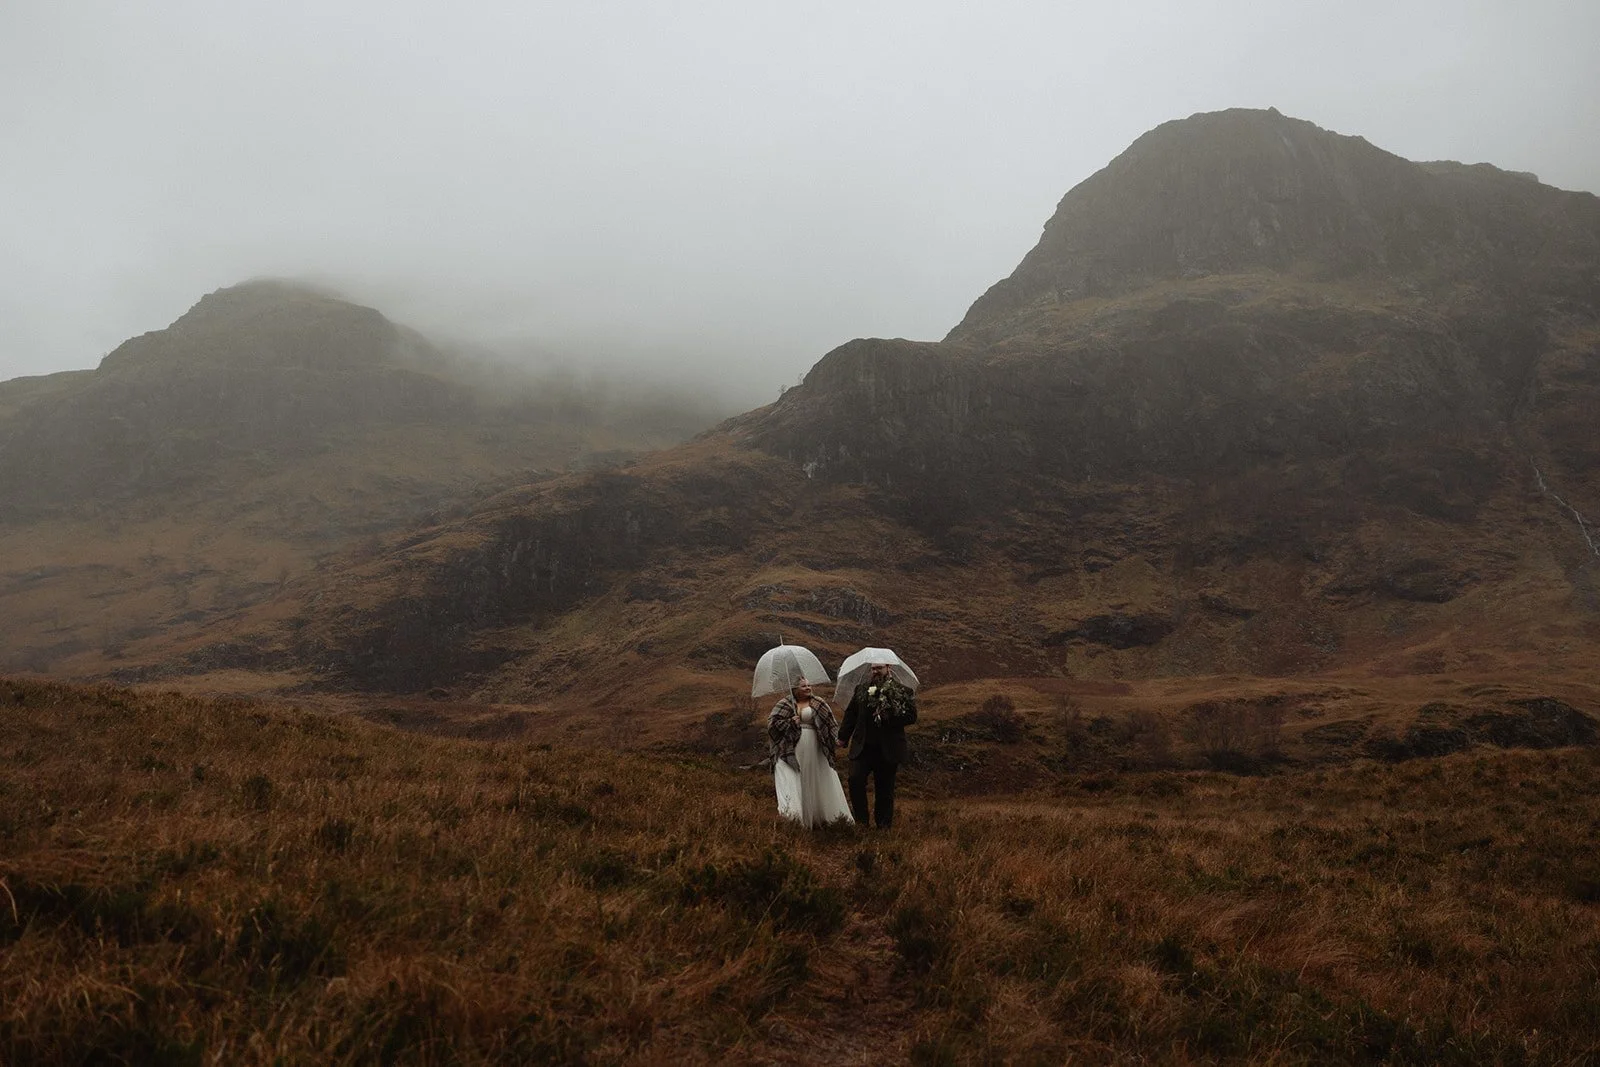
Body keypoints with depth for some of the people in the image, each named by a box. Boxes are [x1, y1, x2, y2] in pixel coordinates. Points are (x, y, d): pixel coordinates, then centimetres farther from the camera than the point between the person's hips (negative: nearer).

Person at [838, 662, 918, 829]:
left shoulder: (903, 692, 1)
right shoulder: (861, 690, 11)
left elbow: (911, 716, -5)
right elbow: (850, 714, 14)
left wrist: (889, 717, -16)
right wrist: (843, 737, 9)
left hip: (888, 750, -2)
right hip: (862, 746, 2)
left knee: (884, 789, 6)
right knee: (855, 780, -14)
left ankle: (883, 826, 19)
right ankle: (861, 820, -3)